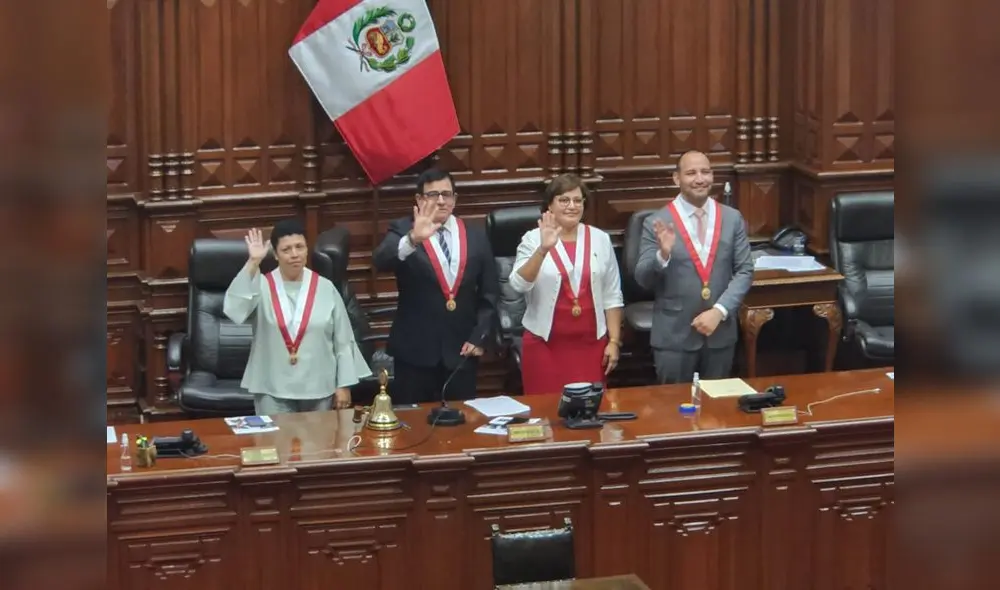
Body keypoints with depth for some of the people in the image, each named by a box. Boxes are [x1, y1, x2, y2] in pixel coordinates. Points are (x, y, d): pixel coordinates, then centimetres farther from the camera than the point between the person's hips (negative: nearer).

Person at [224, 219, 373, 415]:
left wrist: (344, 385, 1)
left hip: (318, 388, 1)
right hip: (272, 390, -1)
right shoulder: (262, 286, -2)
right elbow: (234, 308, -23)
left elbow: (343, 341, 4)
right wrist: (253, 263, -26)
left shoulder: (325, 288, 0)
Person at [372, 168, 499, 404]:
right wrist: (413, 240, -41)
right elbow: (381, 260, -24)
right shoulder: (403, 231, -3)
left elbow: (489, 293, 11)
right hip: (414, 351, -2)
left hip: (461, 351, 3)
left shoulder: (476, 236, 7)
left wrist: (479, 337, 1)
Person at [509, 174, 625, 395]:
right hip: (545, 344, -2)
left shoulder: (600, 239, 6)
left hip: (591, 343, 2)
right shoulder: (533, 240, -2)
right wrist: (543, 249, -27)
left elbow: (612, 296, 9)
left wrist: (614, 341, 3)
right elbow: (519, 285, -16)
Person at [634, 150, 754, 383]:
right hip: (674, 335, -3)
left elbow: (745, 271, 2)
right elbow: (642, 279, -5)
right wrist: (663, 255, -25)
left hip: (721, 332, 3)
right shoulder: (657, 223, -5)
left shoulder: (732, 218, 3)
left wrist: (719, 311, -12)